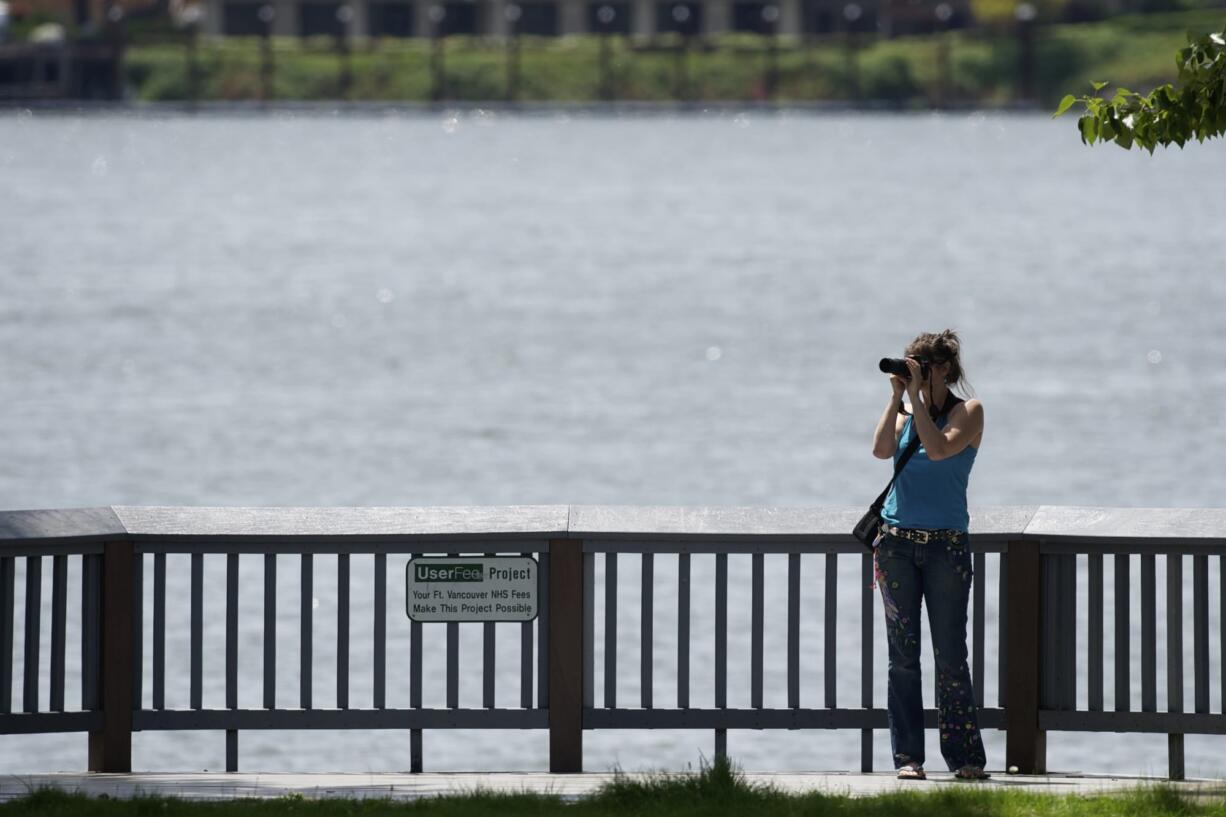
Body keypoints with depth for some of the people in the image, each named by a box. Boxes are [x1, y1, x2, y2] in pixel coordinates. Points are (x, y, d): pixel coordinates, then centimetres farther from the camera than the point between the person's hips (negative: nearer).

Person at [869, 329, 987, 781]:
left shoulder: (968, 412, 0)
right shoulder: (907, 413, 12)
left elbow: (939, 450, -16)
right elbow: (882, 449, -5)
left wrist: (917, 396, -13)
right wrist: (897, 396, -3)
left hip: (946, 544, -3)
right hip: (897, 541, 3)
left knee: (950, 654, -4)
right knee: (903, 653, 0)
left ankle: (966, 757, 2)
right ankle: (907, 756, 2)